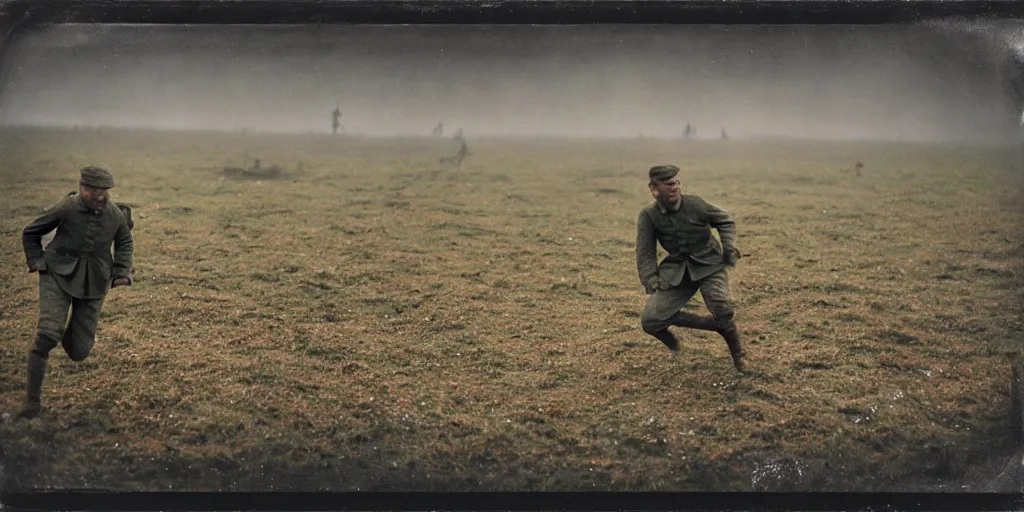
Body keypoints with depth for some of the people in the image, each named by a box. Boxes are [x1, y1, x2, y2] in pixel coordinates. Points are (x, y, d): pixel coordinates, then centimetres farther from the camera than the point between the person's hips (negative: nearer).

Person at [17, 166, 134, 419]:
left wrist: (122, 271, 3)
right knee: (47, 335, -21)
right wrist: (36, 260, -7)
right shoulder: (66, 208, -13)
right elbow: (30, 232, 4)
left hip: (93, 282, 2)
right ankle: (33, 400, -8)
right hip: (58, 275, -2)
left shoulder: (115, 215, -6)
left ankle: (69, 332, 43)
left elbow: (125, 243, 16)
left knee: (79, 352, 3)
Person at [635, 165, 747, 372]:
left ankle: (738, 355, 0)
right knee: (650, 320, -11)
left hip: (709, 264, -2)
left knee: (721, 306, -29)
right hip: (677, 270, 2)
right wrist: (650, 278, -14)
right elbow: (645, 252, -2)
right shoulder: (648, 216, -9)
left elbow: (725, 220, 6)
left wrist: (729, 245, -6)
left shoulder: (695, 204, -11)